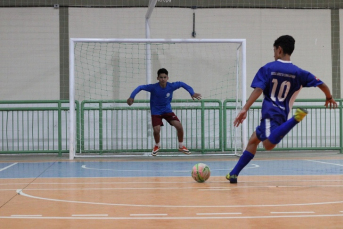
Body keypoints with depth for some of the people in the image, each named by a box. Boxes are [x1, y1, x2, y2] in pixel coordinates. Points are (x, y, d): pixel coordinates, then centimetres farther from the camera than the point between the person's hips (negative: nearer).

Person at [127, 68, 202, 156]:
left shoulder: (171, 86, -17)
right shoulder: (153, 87, -23)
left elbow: (182, 84, -2)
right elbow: (140, 87, -17)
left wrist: (192, 93, -8)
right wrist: (132, 97, -27)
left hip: (167, 110, 2)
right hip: (156, 112, -2)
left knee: (179, 126, -15)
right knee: (156, 130, -19)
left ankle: (181, 146, 10)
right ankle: (157, 146, 17)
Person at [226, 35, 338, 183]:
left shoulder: (267, 68, 2)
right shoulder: (298, 73, 9)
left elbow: (258, 90, -11)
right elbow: (322, 85, 8)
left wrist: (245, 109, -15)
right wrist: (329, 97, 28)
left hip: (270, 113, -6)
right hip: (282, 114, 6)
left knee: (269, 144, -31)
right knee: (253, 140, 20)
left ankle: (296, 118, -43)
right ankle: (234, 174, 17)